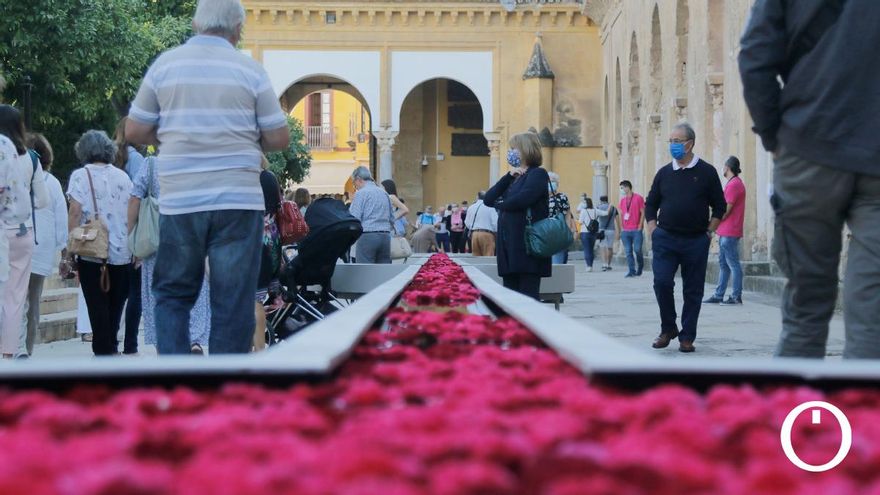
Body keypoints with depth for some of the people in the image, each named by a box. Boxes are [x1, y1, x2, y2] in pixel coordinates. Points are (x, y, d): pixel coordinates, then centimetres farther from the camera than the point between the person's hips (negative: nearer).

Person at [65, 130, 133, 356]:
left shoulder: (80, 176, -3)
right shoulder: (122, 176, 7)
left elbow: (75, 212, -9)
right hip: (122, 252, 3)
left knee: (97, 306, 1)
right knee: (116, 303, 13)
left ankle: (103, 350, -2)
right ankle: (111, 347, 17)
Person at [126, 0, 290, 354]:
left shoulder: (165, 64, 3)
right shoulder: (250, 71, 0)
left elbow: (134, 132, 6)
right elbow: (279, 139, 2)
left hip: (179, 202, 1)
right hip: (239, 201, -1)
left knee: (172, 295, 14)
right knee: (233, 303, 4)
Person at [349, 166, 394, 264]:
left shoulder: (360, 193, -4)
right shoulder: (384, 193, 15)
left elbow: (354, 218, -11)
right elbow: (392, 219, 17)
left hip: (367, 236, -6)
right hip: (385, 236, 6)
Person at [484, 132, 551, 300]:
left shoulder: (538, 174, -3)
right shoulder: (513, 178, 20)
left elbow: (522, 200, -19)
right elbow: (488, 199, 9)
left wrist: (499, 204, -1)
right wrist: (508, 176, 0)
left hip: (528, 248, -8)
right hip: (509, 248, 8)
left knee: (528, 297, -8)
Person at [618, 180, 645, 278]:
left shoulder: (638, 198, -1)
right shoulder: (622, 200, 14)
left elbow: (642, 213, -2)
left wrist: (639, 227, -8)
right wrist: (621, 227, 9)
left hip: (636, 230, -5)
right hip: (625, 231, 5)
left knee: (637, 250, -6)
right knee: (628, 251, -1)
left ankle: (640, 268, 14)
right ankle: (632, 271, 0)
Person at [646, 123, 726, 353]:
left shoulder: (706, 172, 1)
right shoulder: (664, 173, 8)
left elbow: (720, 206, 5)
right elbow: (650, 204, 15)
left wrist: (708, 232, -1)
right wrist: (653, 231, 4)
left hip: (696, 241, -1)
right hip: (665, 239, 1)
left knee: (693, 290, 2)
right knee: (662, 282, -11)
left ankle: (687, 337, 10)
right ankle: (668, 328, 7)